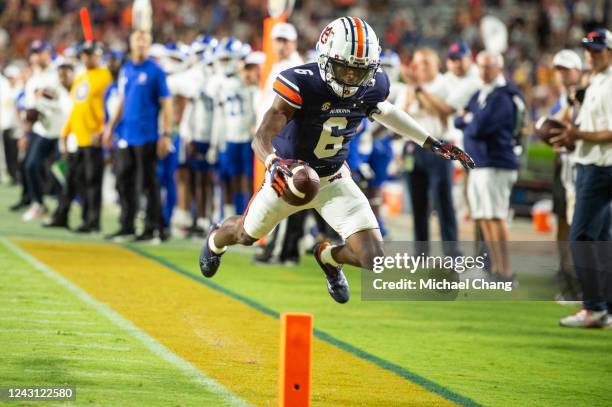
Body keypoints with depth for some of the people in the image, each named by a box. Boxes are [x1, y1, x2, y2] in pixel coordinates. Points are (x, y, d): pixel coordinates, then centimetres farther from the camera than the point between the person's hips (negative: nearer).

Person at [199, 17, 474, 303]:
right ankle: (217, 239, 62)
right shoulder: (301, 85, -32)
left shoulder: (371, 86, -17)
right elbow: (261, 138, -38)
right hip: (290, 176, -2)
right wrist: (274, 163, -60)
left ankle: (329, 257, 26)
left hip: (335, 180, 3)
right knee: (247, 234, 22)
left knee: (373, 256, -11)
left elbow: (381, 110, 8)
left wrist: (431, 143, 9)